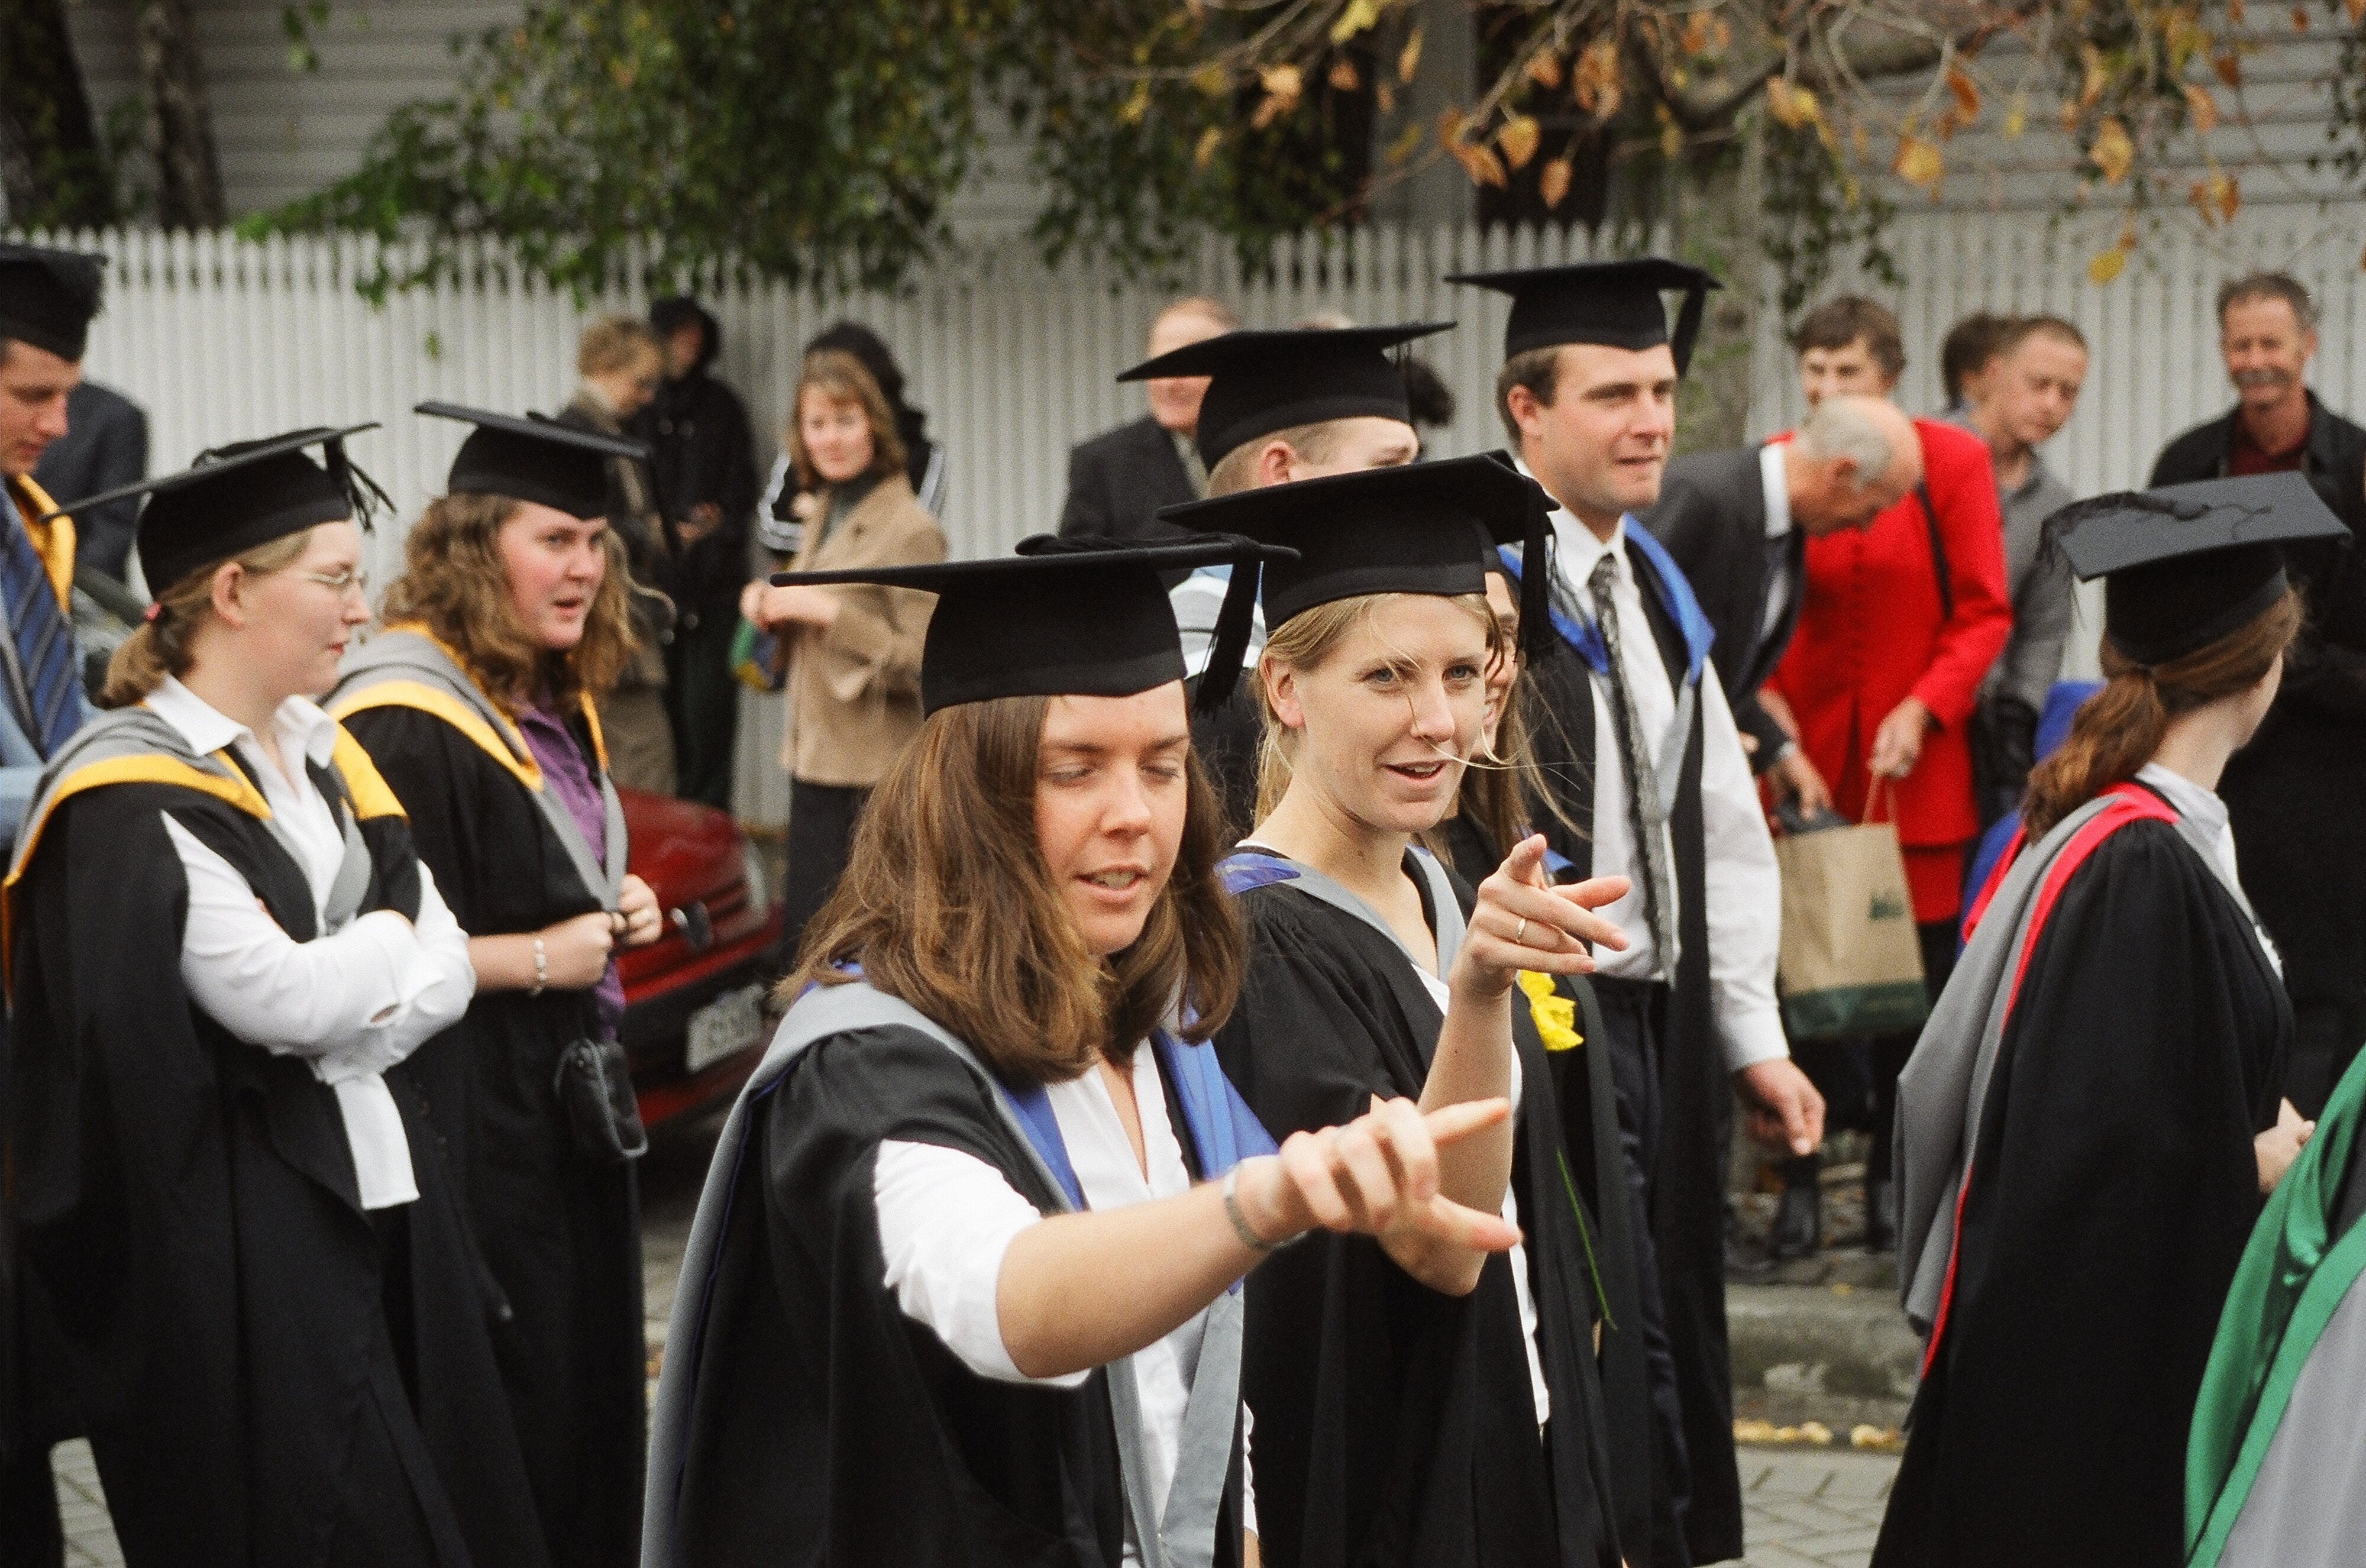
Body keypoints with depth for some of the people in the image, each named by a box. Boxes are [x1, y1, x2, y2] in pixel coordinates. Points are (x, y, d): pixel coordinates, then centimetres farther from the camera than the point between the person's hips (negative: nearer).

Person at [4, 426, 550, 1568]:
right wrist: (389, 933, -3)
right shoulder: (134, 801, -15)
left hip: (377, 1178, 8)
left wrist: (340, 1017, -12)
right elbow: (282, 997, -22)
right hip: (232, 1235, -8)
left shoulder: (320, 755, 12)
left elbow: (447, 973, 8)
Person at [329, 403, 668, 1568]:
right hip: (470, 1116, -9)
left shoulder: (558, 703, 11)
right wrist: (542, 959, -17)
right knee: (514, 1404, -2)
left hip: (569, 1099, 9)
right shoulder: (404, 721, -19)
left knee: (590, 1375, 14)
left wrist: (615, 911, 5)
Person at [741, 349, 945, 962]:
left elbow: (923, 662, -18)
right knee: (800, 946, 13)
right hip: (816, 759, 8)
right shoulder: (825, 512, 13)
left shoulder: (911, 529, -13)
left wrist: (826, 612, -20)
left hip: (875, 777, -8)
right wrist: (775, 608, 5)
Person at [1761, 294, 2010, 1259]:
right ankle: (1800, 1180, 7)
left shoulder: (1951, 463, -2)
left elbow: (1983, 614, -1)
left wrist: (1924, 709, -14)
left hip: (1918, 767, 0)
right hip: (1805, 762, 1)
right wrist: (1781, 744, -10)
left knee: (1915, 971, 0)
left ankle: (1893, 1175, 14)